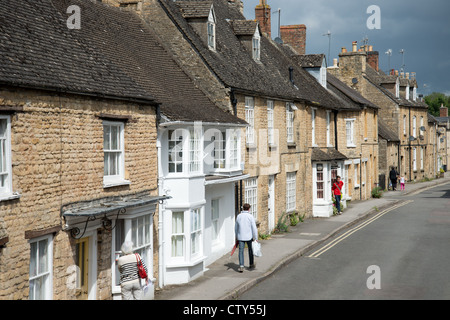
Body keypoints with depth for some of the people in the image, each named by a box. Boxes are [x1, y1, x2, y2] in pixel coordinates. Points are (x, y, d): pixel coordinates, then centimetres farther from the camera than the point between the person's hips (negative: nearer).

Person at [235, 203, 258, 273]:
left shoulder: (239, 216, 4)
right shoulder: (250, 216, -8)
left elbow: (236, 228, 14)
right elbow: (254, 228, -11)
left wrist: (237, 236, 26)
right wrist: (255, 238, -5)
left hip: (241, 237, 2)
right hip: (249, 237, -2)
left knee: (241, 251, 0)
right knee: (250, 250, 16)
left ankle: (241, 266, -12)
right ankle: (251, 264, 28)